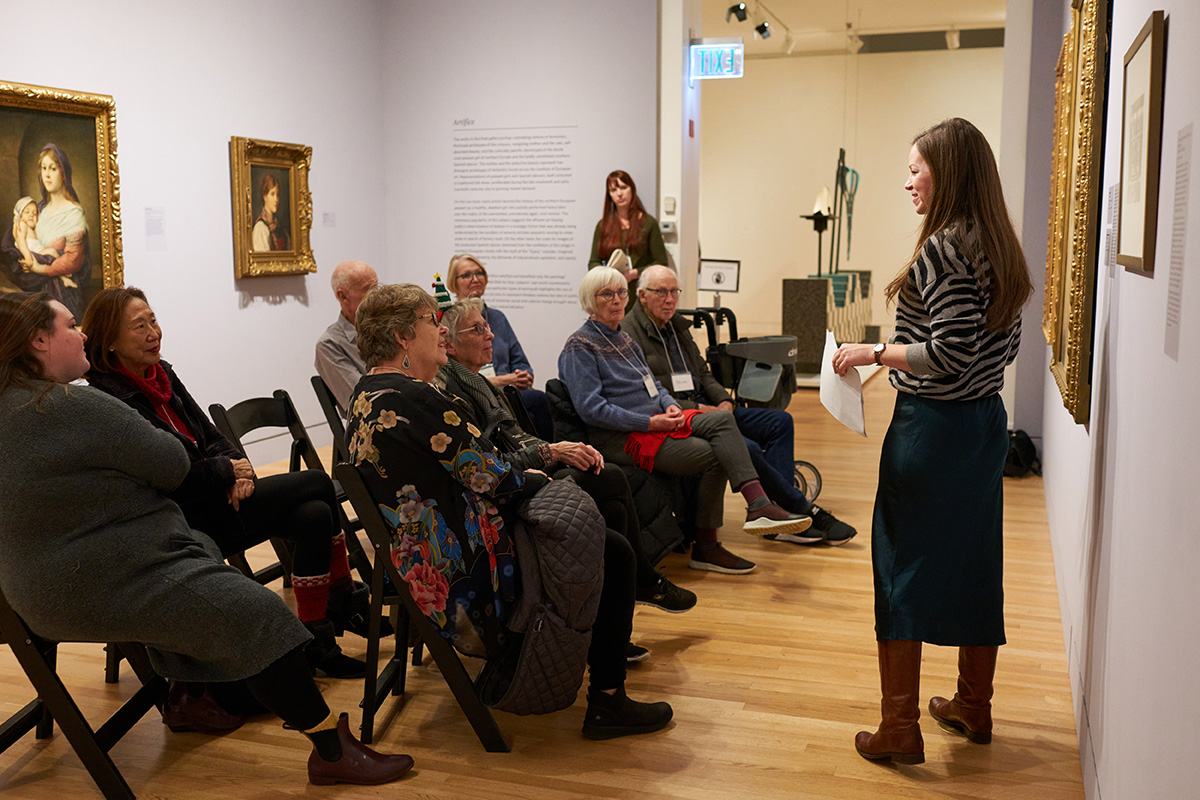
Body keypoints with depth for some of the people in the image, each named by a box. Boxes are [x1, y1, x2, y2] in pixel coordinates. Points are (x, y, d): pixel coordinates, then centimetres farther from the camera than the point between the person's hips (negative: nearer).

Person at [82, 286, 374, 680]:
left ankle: (316, 642, -4)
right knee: (318, 483, -13)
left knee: (316, 516, -14)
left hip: (215, 499, 8)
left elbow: (210, 436, 12)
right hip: (181, 522, -8)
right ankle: (346, 600, 4)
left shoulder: (162, 374, 10)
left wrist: (239, 467, -8)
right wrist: (228, 471, -12)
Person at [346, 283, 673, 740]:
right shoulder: (413, 399, -23)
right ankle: (607, 703, 6)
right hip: (461, 573, -11)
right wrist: (532, 480, 3)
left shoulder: (368, 395, 10)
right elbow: (489, 479, -18)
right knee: (614, 554, -1)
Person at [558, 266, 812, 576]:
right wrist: (651, 423, -18)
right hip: (621, 439, -8)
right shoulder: (579, 347, -6)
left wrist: (671, 406, 0)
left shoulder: (623, 338, 21)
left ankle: (759, 506, -26)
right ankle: (705, 547, -11)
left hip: (655, 421, 8)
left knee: (722, 419, -17)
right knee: (714, 456, -20)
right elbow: (591, 409, -16)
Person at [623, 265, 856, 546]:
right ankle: (803, 510, -11)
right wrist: (696, 409, -19)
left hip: (705, 409, 9)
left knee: (781, 422, -1)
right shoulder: (628, 334, -8)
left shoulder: (677, 326, 19)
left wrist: (724, 401, 3)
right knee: (746, 447, -28)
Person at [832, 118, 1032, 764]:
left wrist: (873, 353, -14)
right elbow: (1007, 345, 14)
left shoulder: (944, 249, -18)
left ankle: (899, 729, 7)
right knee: (974, 563, 17)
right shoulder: (997, 247, 9)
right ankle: (973, 706, 31)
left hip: (931, 427, -9)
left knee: (901, 566, 1)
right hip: (986, 421, 9)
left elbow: (950, 354, -24)